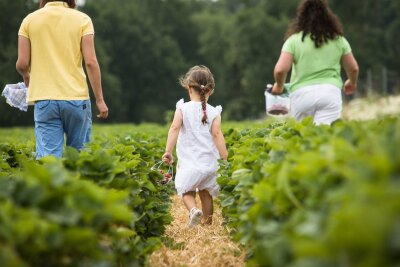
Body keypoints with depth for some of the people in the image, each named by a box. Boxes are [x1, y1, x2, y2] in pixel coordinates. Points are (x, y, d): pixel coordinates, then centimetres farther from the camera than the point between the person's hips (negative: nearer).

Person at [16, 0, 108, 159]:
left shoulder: (30, 20, 4)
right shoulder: (82, 19, 1)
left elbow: (21, 64, 1)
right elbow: (90, 62, -7)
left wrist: (27, 77, 24)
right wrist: (100, 100, -2)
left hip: (44, 98, 0)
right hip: (76, 97, 0)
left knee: (48, 155, -4)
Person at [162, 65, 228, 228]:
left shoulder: (183, 108, -1)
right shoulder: (214, 112, 1)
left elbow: (174, 128, -13)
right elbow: (217, 134, -8)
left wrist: (168, 151, -16)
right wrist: (225, 159, -7)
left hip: (190, 163, -2)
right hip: (210, 163, 3)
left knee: (186, 190, 8)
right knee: (205, 192, 18)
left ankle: (193, 210, -21)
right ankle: (208, 223, 24)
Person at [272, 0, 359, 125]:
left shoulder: (294, 40, 2)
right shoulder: (338, 40, 9)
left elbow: (280, 69, -5)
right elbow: (353, 68, 18)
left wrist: (279, 86, 16)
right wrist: (352, 83, 39)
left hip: (302, 93, -1)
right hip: (330, 91, 1)